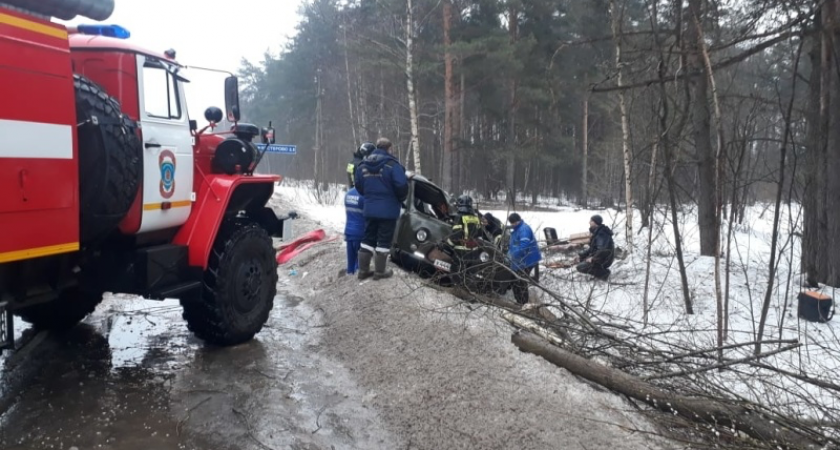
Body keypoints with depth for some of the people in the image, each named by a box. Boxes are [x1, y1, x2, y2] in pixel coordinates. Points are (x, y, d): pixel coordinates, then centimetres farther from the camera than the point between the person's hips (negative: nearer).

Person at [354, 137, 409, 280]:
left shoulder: (362, 165, 7)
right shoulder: (392, 165, -14)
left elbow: (358, 186, 13)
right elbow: (402, 186, -19)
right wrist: (401, 200, 0)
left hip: (369, 209, 6)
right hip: (388, 209, -6)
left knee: (368, 239, 14)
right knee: (384, 240, 3)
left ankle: (363, 270, 16)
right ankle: (379, 272, 9)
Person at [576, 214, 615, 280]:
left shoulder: (602, 234, -25)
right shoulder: (597, 231, 7)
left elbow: (602, 251, -33)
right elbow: (593, 247, 18)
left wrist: (593, 259, -22)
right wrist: (582, 254, 9)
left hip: (604, 260, -10)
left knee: (579, 267, -11)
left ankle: (603, 272, -8)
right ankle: (600, 268, 12)